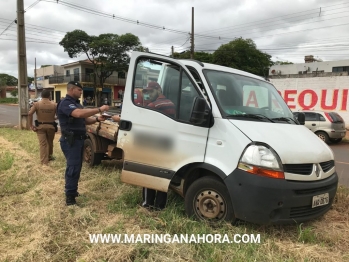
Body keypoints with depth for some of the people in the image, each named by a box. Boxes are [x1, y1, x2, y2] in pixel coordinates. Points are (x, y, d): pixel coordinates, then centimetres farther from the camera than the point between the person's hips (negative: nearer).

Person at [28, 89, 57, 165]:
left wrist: (31, 125, -8)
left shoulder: (36, 104, -5)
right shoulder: (54, 105, -3)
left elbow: (30, 114, -14)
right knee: (50, 142, 20)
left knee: (43, 144, 2)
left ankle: (44, 162, 2)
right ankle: (50, 156, 39)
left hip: (40, 126, -1)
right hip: (51, 126, 1)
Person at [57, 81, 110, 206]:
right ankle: (70, 197, -4)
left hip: (78, 139, 10)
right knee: (73, 168, -10)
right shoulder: (65, 103, -15)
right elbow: (79, 114, -34)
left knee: (76, 167, 17)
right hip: (70, 141, -10)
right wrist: (99, 109, -33)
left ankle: (72, 191, 29)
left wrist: (97, 119, -3)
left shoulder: (76, 103, 17)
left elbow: (85, 120, 17)